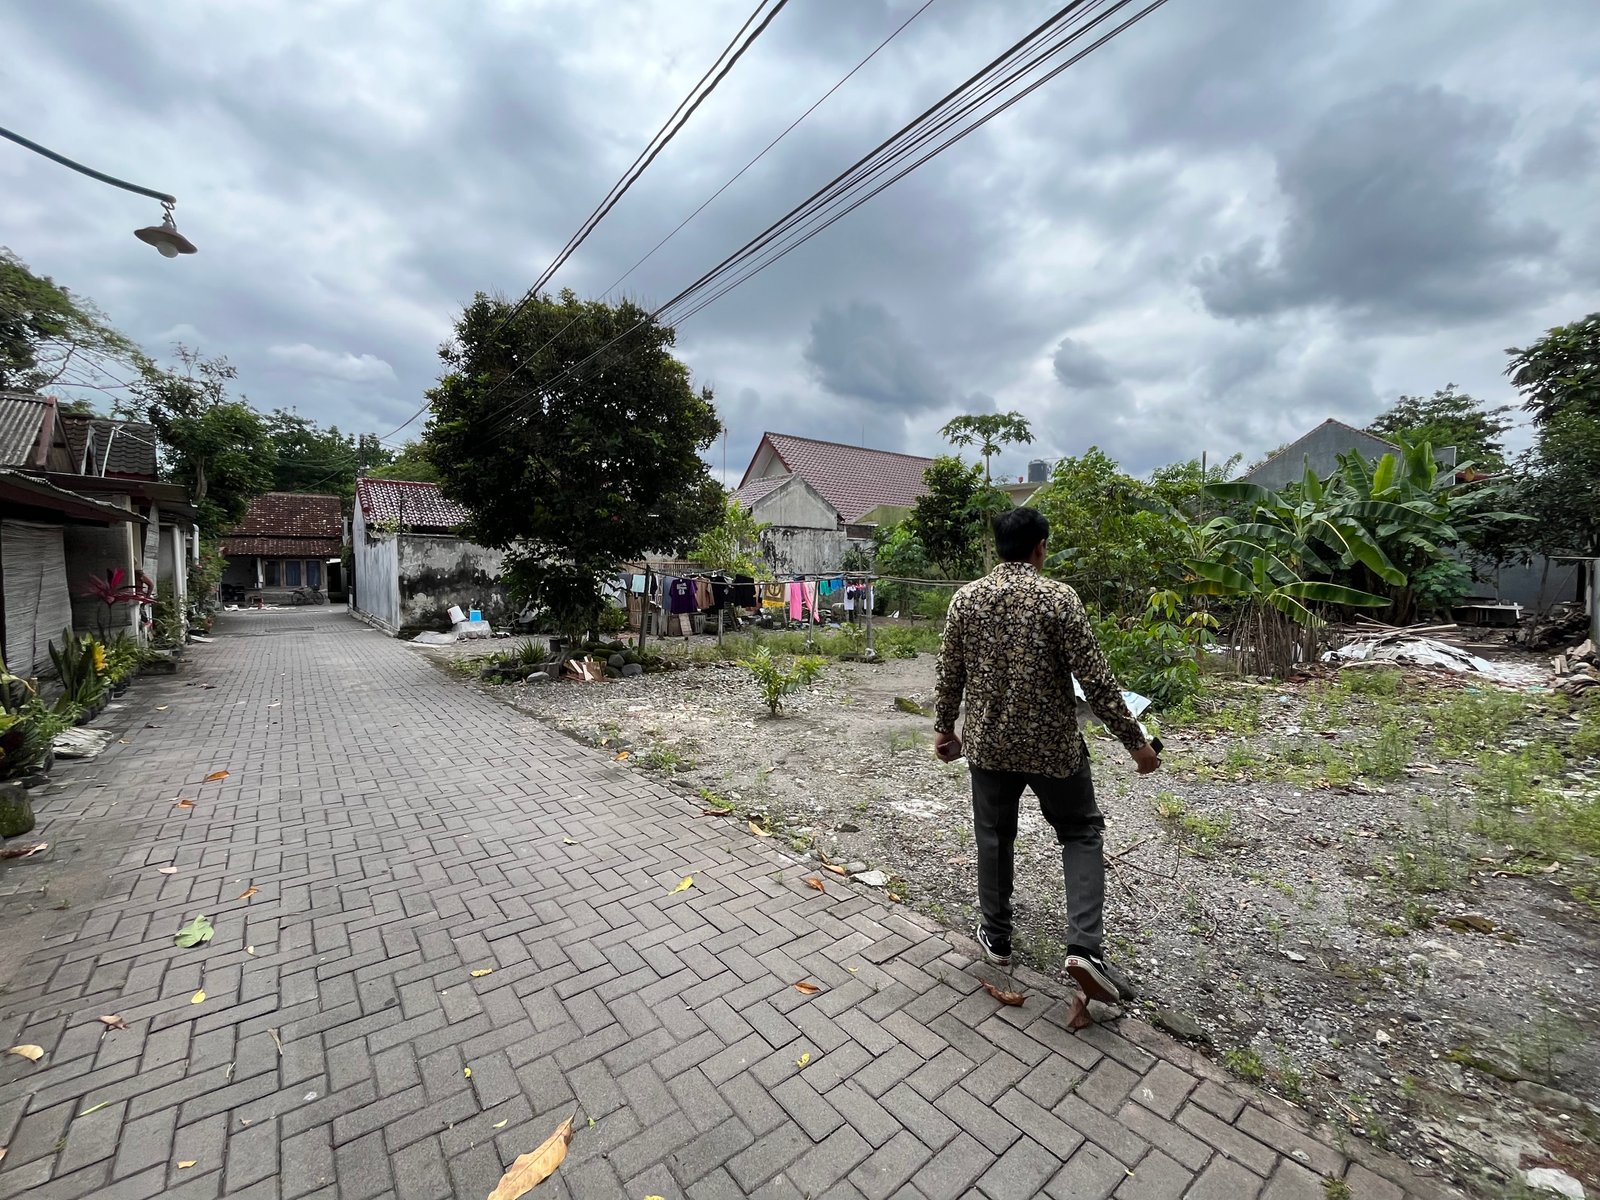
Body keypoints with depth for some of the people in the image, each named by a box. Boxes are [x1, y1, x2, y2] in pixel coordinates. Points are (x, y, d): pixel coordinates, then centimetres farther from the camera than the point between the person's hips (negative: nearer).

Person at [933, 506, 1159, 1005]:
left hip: (987, 743, 3)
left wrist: (944, 728, 14)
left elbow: (950, 674, 1)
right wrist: (1135, 740, -2)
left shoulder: (966, 598, -4)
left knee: (994, 836, 19)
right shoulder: (1059, 597, -13)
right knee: (1081, 833, 18)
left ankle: (996, 937, 32)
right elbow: (1095, 678, -13)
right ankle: (1085, 947, 8)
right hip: (1052, 744, -2)